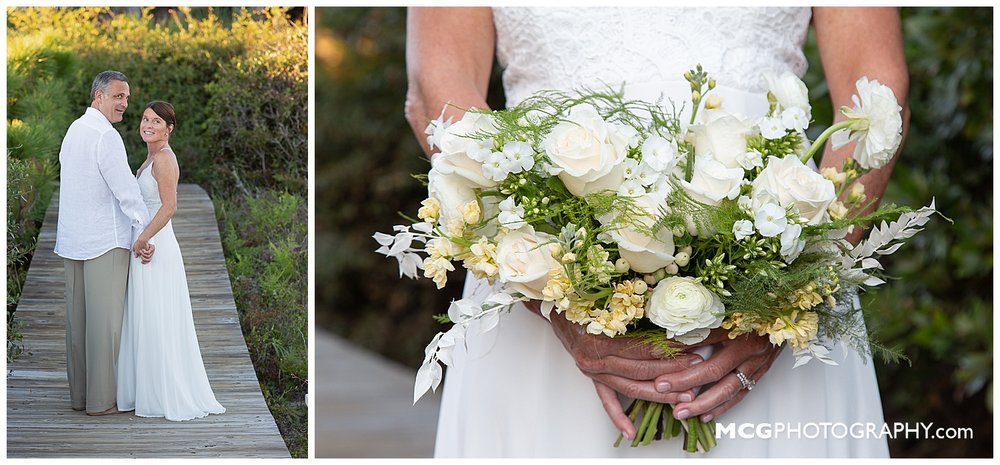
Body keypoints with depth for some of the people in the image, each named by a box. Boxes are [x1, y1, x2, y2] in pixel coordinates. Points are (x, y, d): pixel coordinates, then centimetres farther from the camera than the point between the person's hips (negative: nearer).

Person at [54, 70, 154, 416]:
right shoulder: (106, 135, -15)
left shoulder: (74, 130, 14)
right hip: (105, 241, -9)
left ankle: (79, 393, 17)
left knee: (78, 318, 11)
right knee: (106, 319, -4)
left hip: (72, 241, 9)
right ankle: (102, 398, -1)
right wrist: (145, 233, -16)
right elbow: (125, 189, -19)